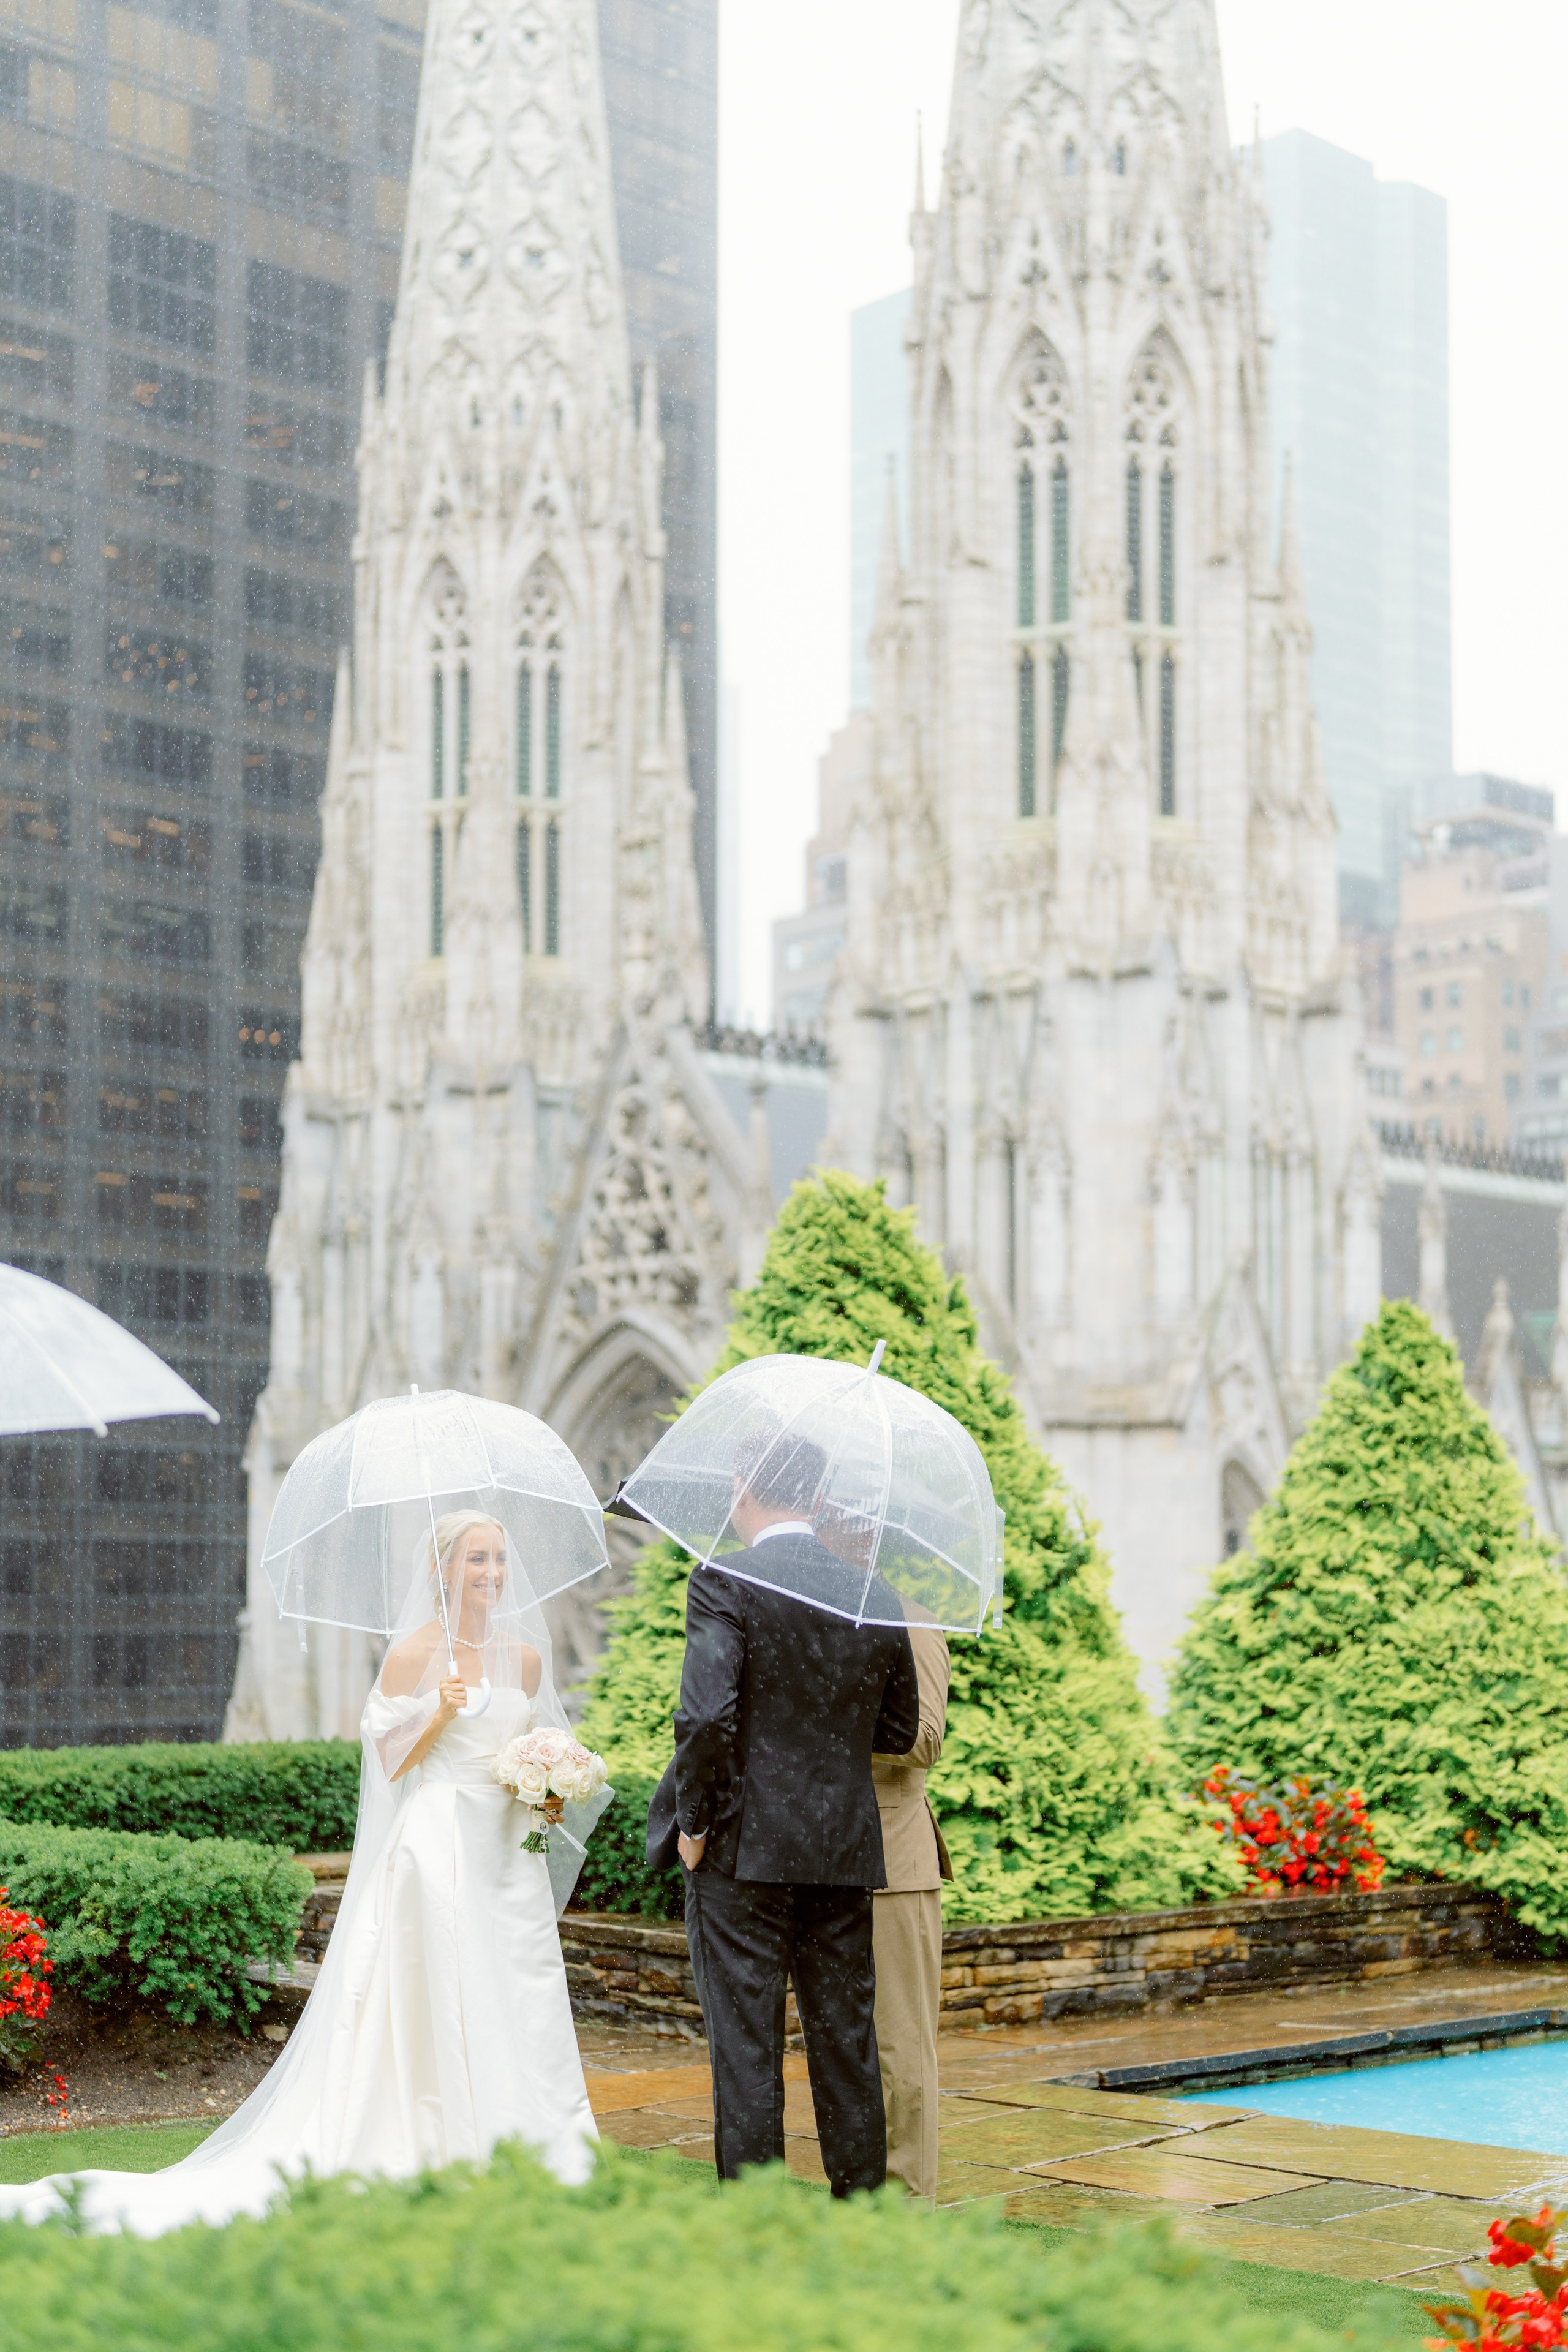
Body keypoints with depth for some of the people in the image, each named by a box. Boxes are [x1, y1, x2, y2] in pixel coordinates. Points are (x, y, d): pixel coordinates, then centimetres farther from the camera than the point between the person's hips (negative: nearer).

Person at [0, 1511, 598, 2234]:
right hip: (436, 1847, -5)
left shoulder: (525, 1655, 11)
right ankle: (438, 2160, 0)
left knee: (521, 2008, 1)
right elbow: (391, 1762, -4)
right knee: (438, 2007, -7)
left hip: (511, 1855, 5)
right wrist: (441, 1716, -19)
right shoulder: (414, 1654, -4)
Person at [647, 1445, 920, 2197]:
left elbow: (708, 1716, -20)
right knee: (847, 2044, 13)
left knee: (745, 2046, 1)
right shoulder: (873, 1596, 5)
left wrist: (691, 1822, -8)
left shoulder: (724, 1585, -11)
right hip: (845, 1852, 5)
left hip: (743, 1849, -5)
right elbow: (899, 1730, 11)